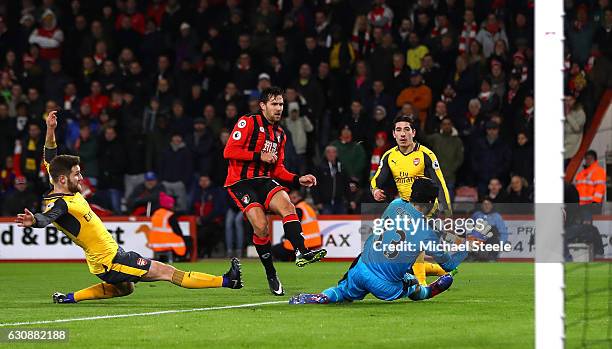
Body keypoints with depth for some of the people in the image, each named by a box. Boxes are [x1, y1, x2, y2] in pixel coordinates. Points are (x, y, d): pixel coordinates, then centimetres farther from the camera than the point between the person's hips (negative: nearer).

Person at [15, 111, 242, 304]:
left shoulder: (66, 191, 2)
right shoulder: (59, 204, -25)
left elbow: (51, 160, 13)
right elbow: (46, 217, -46)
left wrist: (50, 131, 3)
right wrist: (34, 221, -69)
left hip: (112, 252, 11)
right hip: (110, 261, -11)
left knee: (124, 288, 37)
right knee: (166, 272, -5)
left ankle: (70, 297, 30)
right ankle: (226, 281, -2)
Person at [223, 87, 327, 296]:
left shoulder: (280, 134, 19)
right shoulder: (248, 122, -5)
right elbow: (229, 152, -13)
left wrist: (298, 180, 6)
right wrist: (259, 156, -16)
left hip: (264, 180, 6)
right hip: (240, 182, -6)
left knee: (287, 206, -24)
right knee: (261, 225, -20)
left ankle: (301, 252, -38)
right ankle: (271, 275, -7)